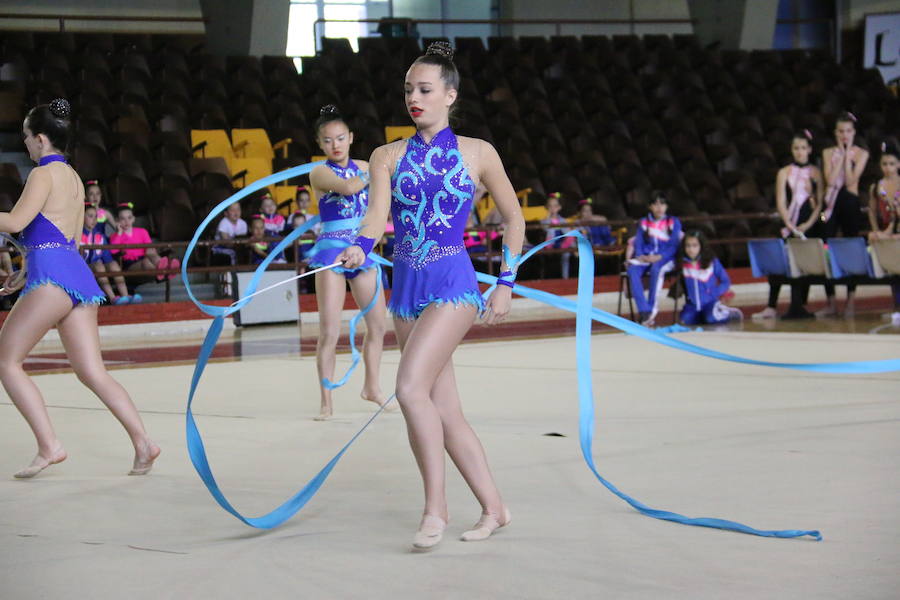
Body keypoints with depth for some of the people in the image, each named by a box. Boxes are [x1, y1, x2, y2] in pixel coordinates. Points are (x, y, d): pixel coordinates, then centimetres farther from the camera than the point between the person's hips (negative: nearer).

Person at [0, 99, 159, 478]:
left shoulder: (44, 174, -4)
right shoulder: (74, 179, 23)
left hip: (51, 278, -9)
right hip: (80, 277, 9)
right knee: (92, 372, 6)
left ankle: (49, 445, -10)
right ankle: (142, 443, -5)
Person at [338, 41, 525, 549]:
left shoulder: (477, 154, 2)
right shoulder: (389, 157, 9)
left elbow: (514, 217, 11)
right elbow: (377, 213, -7)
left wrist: (507, 283, 4)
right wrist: (362, 247, -28)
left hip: (453, 285, -5)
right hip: (406, 289, 5)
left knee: (411, 386, -22)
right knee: (445, 411, 6)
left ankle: (435, 509, -15)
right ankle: (494, 509, 17)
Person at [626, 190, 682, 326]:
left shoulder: (674, 222, 9)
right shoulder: (643, 223, 17)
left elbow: (675, 245, 1)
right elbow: (638, 244, 11)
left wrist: (659, 257, -15)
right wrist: (640, 256, -11)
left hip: (665, 258, -2)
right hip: (645, 258, 2)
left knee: (656, 268, -40)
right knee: (632, 270, -32)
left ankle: (652, 308, -32)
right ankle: (644, 312, -40)